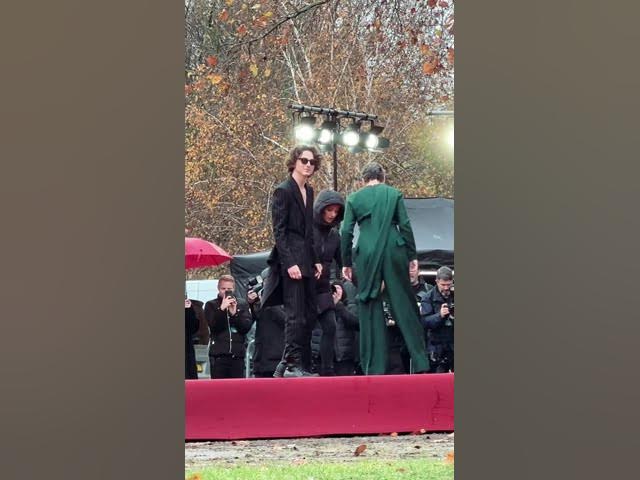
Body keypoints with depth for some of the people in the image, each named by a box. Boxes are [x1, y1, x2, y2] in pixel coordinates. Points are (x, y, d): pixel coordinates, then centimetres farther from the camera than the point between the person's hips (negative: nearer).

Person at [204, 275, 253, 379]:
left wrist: (235, 313, -12)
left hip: (237, 354, 2)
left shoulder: (242, 305, 13)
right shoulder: (211, 305, 9)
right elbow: (213, 325, -6)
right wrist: (222, 309, -19)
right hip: (218, 354, -2)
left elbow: (247, 326, 2)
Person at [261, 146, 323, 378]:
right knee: (296, 315, -10)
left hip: (306, 261, 8)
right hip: (291, 260, -8)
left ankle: (286, 365, 9)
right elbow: (279, 231, -11)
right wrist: (289, 263, -18)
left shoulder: (309, 191, 16)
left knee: (309, 316, 5)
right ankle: (292, 365, -5)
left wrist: (316, 260, 13)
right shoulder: (283, 191, -7)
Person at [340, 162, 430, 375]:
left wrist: (346, 262, 10)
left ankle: (375, 367, -1)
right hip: (394, 252, 0)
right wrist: (412, 255, 7)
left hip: (367, 255, 0)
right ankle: (420, 363, 3)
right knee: (404, 305, 6)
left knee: (370, 309, 3)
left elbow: (346, 232, 4)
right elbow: (405, 226, 2)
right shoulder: (394, 194, 7)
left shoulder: (354, 198, 7)